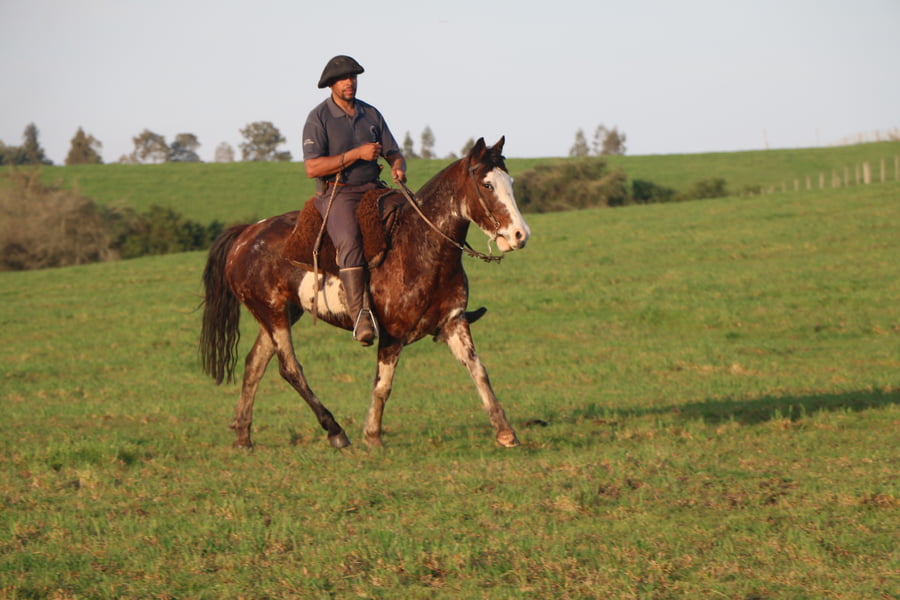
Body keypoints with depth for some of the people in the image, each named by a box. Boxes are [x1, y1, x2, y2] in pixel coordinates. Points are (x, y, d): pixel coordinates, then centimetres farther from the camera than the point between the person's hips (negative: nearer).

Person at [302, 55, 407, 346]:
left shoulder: (371, 114, 13)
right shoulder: (318, 118, -4)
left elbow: (394, 152, 16)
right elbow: (312, 168, -13)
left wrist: (398, 168, -10)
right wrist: (357, 154, -17)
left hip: (373, 190, 6)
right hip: (338, 194, -6)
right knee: (350, 243, -32)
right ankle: (360, 316, -40)